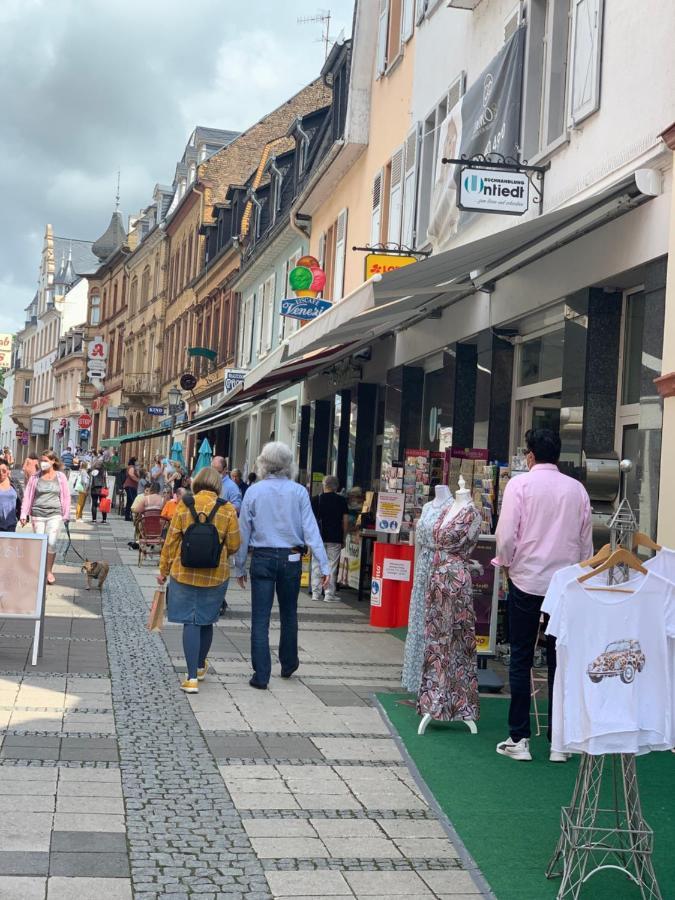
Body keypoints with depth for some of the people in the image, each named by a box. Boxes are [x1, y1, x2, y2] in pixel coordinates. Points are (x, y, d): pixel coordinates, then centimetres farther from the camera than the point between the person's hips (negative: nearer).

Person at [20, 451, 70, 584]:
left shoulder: (60, 477, 3)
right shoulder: (35, 477, 4)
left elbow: (66, 496, 6)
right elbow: (28, 496, 5)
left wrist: (66, 514, 3)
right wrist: (24, 514, 0)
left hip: (54, 514, -1)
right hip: (37, 514, 1)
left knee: (51, 543, -10)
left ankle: (49, 571, 5)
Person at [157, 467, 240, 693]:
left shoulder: (184, 505, -5)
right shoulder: (227, 509, -6)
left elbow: (171, 540, -2)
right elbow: (234, 545, -2)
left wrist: (164, 569, 9)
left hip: (184, 573, -1)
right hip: (215, 575, 1)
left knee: (190, 623, 2)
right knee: (206, 621, 17)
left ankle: (192, 678, -4)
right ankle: (200, 667, 37)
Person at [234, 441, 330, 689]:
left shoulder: (254, 491, -3)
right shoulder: (299, 492, -4)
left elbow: (243, 531, 1)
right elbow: (311, 529, -8)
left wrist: (239, 566, 9)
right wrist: (324, 565, -6)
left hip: (262, 559, -1)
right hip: (291, 558, 1)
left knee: (260, 618, 2)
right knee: (289, 614, 19)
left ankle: (261, 675, 0)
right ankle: (288, 664, 34)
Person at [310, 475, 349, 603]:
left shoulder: (316, 499, 1)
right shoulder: (341, 501, 2)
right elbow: (345, 521, 1)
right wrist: (343, 538, 9)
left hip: (318, 537, 0)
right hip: (335, 538, 0)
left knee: (317, 565, 7)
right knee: (332, 566, 3)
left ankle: (316, 593, 5)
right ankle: (329, 594, 2)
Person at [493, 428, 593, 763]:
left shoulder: (520, 484, -7)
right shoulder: (577, 489, 2)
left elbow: (506, 534, -10)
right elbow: (586, 540, 8)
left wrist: (506, 563, 8)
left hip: (526, 581, -2)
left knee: (521, 659, 7)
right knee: (560, 661, 8)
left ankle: (519, 739, 8)